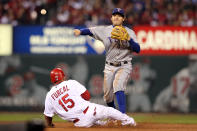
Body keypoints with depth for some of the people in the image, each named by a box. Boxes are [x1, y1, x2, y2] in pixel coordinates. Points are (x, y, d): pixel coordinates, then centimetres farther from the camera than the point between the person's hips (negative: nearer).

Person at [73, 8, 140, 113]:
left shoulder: (129, 32, 0)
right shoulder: (105, 30, 4)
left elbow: (137, 49, -7)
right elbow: (90, 31, -6)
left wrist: (129, 39, -22)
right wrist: (80, 31, -25)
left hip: (124, 66, -3)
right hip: (109, 67, 3)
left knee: (118, 87, -27)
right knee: (108, 96, 5)